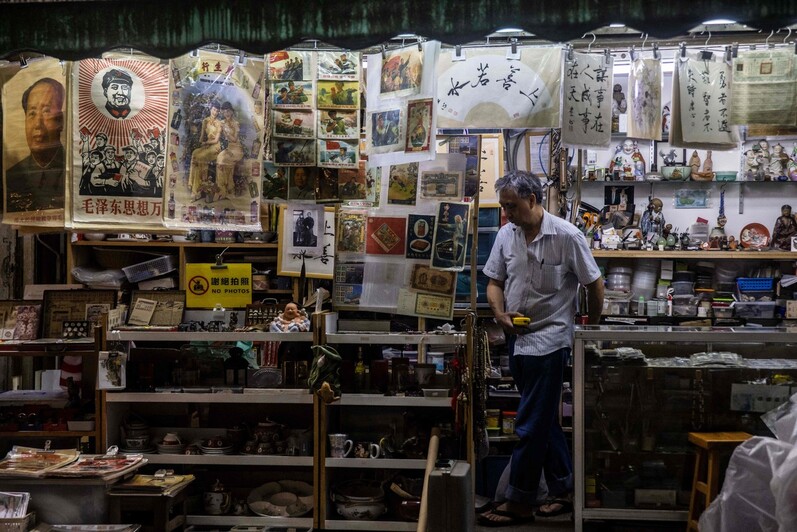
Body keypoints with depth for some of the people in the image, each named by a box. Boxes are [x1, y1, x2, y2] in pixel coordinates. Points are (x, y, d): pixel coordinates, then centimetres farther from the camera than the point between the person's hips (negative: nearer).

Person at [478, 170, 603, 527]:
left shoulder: (566, 236, -13)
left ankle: (519, 503, 7)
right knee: (544, 420, 15)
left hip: (548, 340, -6)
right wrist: (499, 312, -9)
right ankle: (564, 491, 28)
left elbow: (594, 284, -4)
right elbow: (494, 281, 10)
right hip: (516, 339, 7)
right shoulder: (506, 235, 3)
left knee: (531, 424, -3)